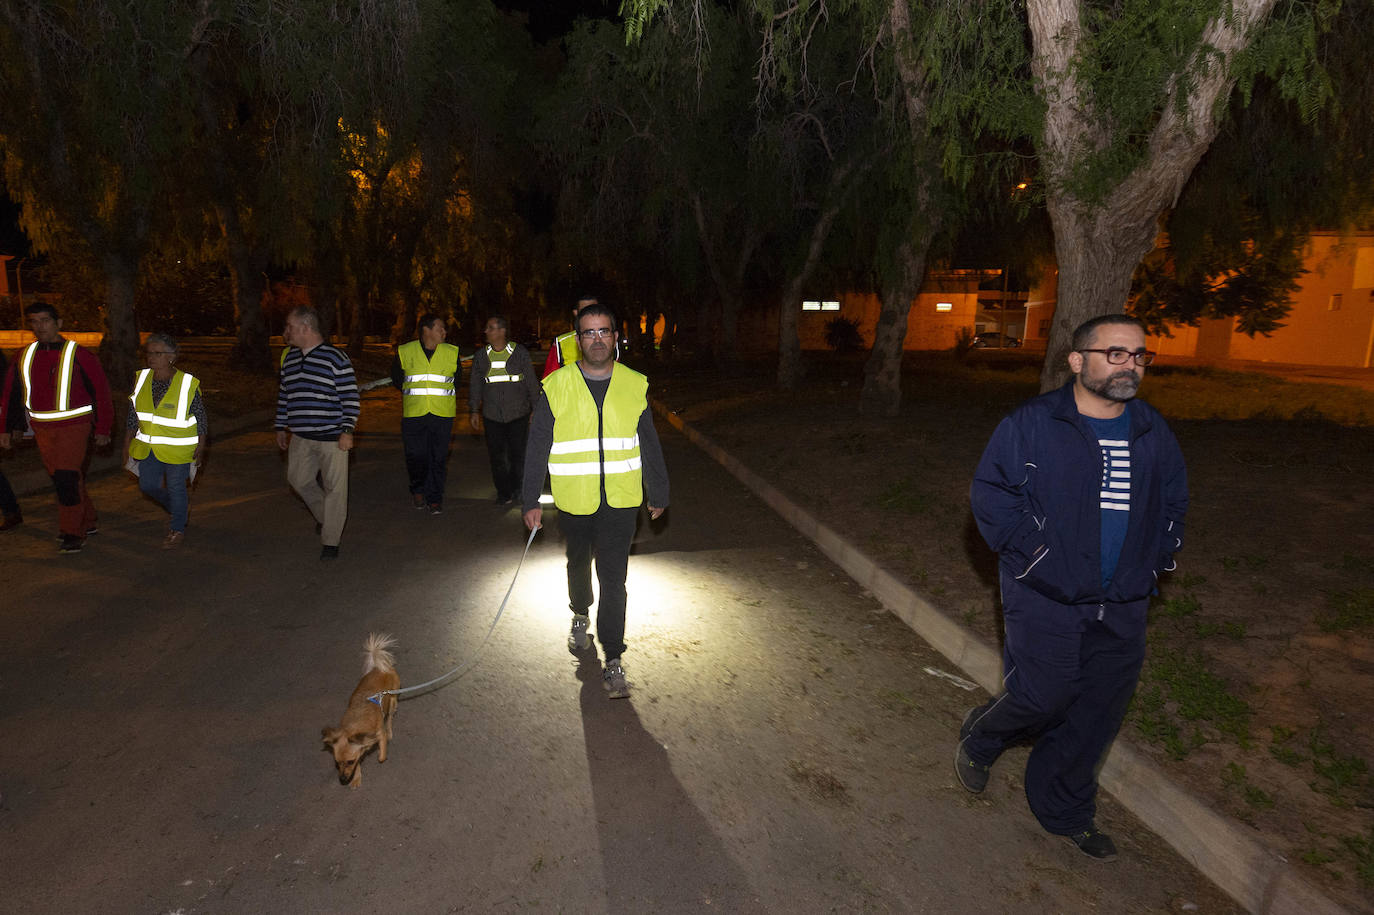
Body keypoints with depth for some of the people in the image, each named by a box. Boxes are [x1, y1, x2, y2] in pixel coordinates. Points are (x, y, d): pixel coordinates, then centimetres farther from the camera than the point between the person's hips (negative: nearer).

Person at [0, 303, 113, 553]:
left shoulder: (78, 355, -7)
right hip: (41, 429, 6)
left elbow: (101, 391, -4)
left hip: (74, 426, -6)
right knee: (60, 478, 12)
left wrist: (102, 428, -4)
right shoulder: (25, 356, 8)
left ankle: (72, 533, -4)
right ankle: (87, 523, 25)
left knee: (67, 478, -12)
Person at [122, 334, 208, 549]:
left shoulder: (188, 384, -15)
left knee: (176, 487, 5)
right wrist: (127, 445, 10)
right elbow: (132, 416, 9)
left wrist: (200, 448, -6)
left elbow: (202, 419, -6)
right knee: (148, 485, 11)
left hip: (178, 449, -5)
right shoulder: (141, 379, -1)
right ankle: (180, 506, 39)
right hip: (148, 447, 5)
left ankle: (177, 529, 24)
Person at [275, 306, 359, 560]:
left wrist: (347, 430, -16)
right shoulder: (290, 358, 12)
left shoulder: (336, 358, -10)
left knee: (334, 487, -1)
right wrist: (281, 427, 19)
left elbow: (350, 397, -11)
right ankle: (323, 515, 37)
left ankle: (330, 541, 10)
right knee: (298, 479, 12)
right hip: (300, 436, 7)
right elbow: (284, 394, 20)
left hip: (332, 436, -7)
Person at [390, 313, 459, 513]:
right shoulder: (405, 352, 0)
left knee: (439, 457, 2)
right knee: (415, 456, 2)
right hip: (413, 414, 0)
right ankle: (418, 490, 27)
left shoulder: (451, 353, 3)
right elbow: (396, 377, 17)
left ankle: (434, 498, 13)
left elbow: (456, 379, 19)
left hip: (442, 414, 1)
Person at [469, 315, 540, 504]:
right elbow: (475, 386, 14)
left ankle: (515, 487, 23)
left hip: (518, 414, -2)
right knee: (496, 455, 2)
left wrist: (536, 408, 1)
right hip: (491, 416, 2)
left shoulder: (520, 353, 0)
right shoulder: (481, 356, 9)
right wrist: (474, 410, 8)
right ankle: (503, 492, 15)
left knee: (517, 453, 2)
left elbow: (531, 382, 3)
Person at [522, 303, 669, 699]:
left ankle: (613, 661, 6)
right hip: (573, 500, 1)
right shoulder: (556, 387, -4)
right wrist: (531, 501, 0)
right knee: (578, 565, 22)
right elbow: (537, 447, 0)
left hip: (620, 501, -1)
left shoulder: (635, 385, -1)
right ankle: (581, 615, 50)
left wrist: (659, 494, 13)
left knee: (613, 580, -4)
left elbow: (649, 445, 8)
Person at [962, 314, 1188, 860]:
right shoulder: (1032, 424, -10)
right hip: (1046, 601, -5)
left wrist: (1152, 565, 7)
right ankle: (979, 738, 31)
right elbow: (990, 494, -11)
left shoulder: (1153, 432, 7)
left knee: (1097, 714, 12)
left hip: (1122, 609, 6)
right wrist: (1040, 561, -14)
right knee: (1044, 697, -3)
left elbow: (1174, 503, 19)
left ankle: (1064, 811, 34)